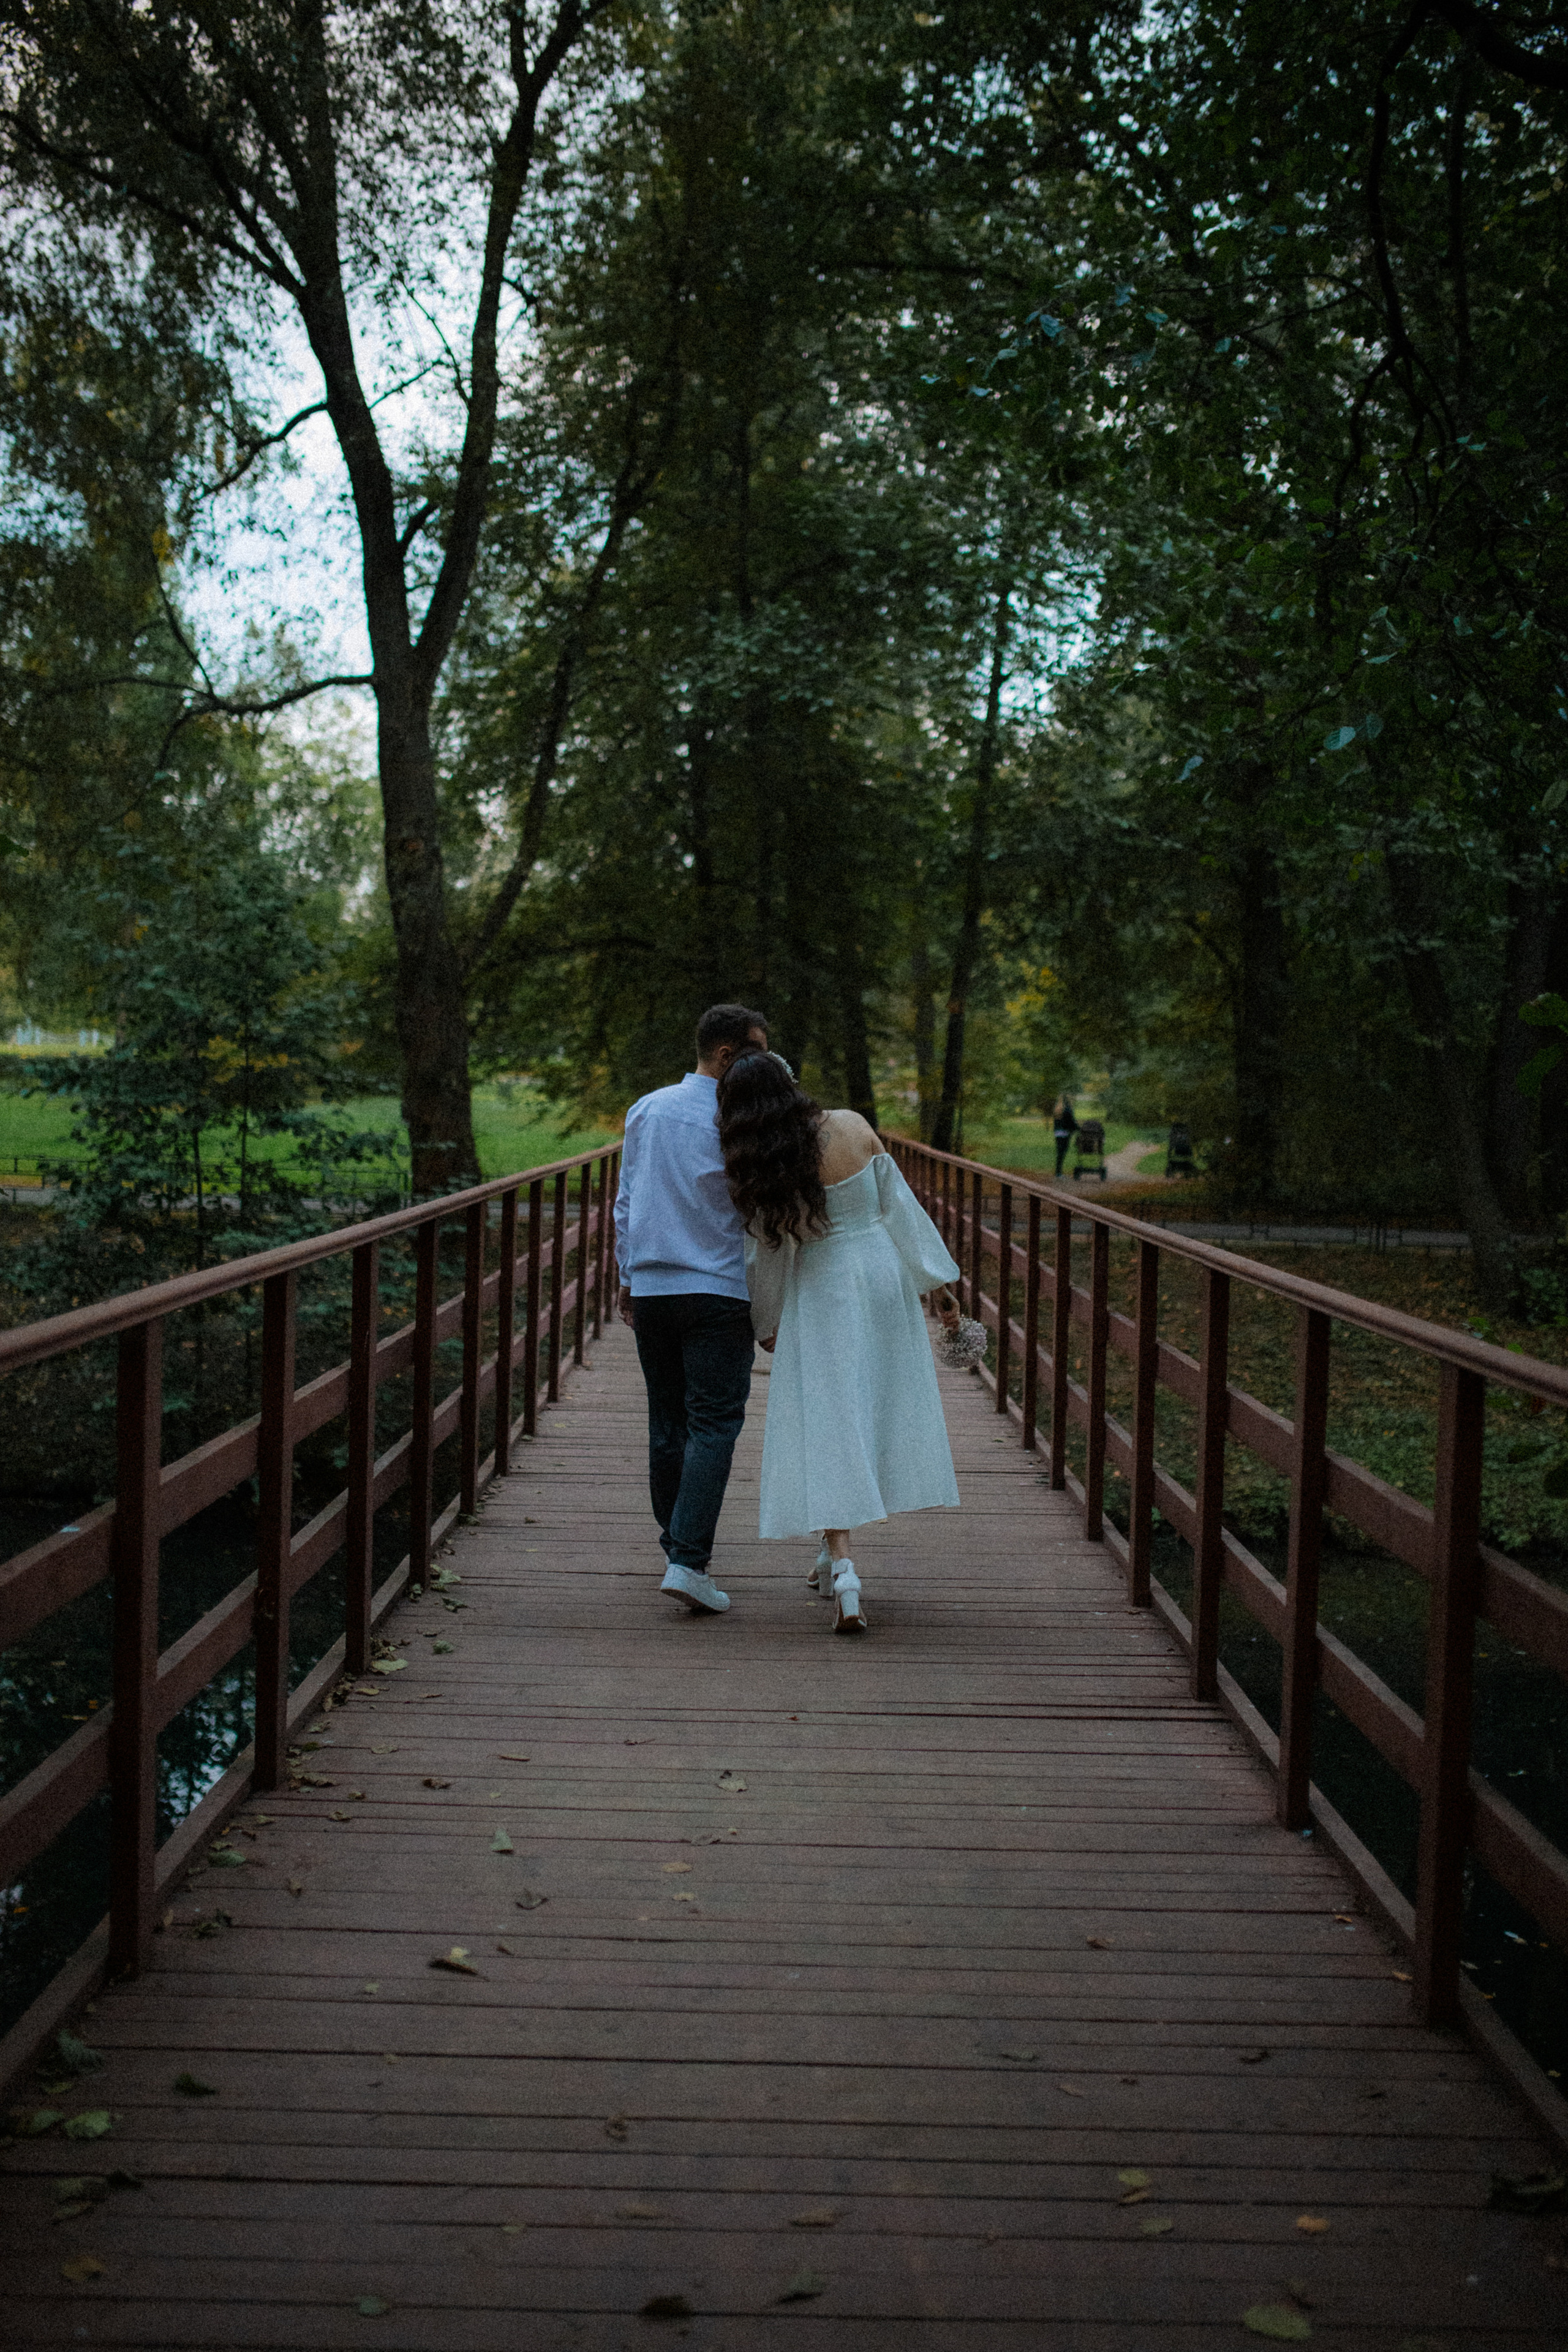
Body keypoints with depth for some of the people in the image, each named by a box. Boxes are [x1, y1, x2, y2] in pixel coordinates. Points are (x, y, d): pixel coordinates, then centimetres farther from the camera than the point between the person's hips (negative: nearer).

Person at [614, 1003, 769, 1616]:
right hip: (718, 1290, -6)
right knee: (714, 1424, -5)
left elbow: (625, 1201, 13)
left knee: (666, 1422, 14)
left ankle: (676, 1546, 23)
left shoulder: (646, 1110, 8)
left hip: (651, 1289, 6)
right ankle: (688, 1561, -14)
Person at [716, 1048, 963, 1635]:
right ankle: (835, 1554, 26)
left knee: (827, 1428, 0)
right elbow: (902, 1205, -1)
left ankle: (843, 1567, -14)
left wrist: (767, 1322, 16)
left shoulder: (759, 1169, -10)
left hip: (820, 1294, -3)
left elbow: (771, 1253, 0)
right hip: (884, 1275, 3)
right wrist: (939, 1281, 6)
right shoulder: (852, 1126, -5)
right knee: (881, 1409, 15)